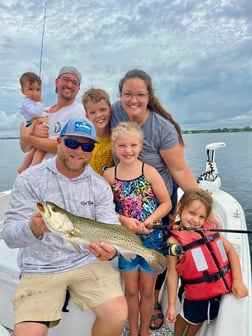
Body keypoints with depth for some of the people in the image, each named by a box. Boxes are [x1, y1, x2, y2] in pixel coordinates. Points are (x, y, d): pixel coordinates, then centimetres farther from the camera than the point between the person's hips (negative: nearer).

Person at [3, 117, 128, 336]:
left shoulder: (100, 186, -3)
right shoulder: (29, 180, -9)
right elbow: (10, 235, -13)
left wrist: (110, 249, -30)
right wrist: (34, 229, -36)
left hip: (88, 262, 2)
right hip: (40, 268, -1)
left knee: (118, 315, -12)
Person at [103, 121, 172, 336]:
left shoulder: (149, 172, -12)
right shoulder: (109, 175, -7)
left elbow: (166, 203, -7)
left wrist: (148, 221, -20)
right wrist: (125, 220, -17)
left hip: (152, 238, -1)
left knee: (147, 290, 18)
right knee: (131, 290, 19)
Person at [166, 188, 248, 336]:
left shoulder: (209, 228, -5)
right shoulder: (175, 240, -17)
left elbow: (230, 250, 1)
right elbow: (173, 273, -12)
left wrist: (238, 280, -7)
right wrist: (171, 305, -7)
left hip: (221, 289, 4)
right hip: (196, 294, -4)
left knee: (200, 320, 28)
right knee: (187, 318, 21)